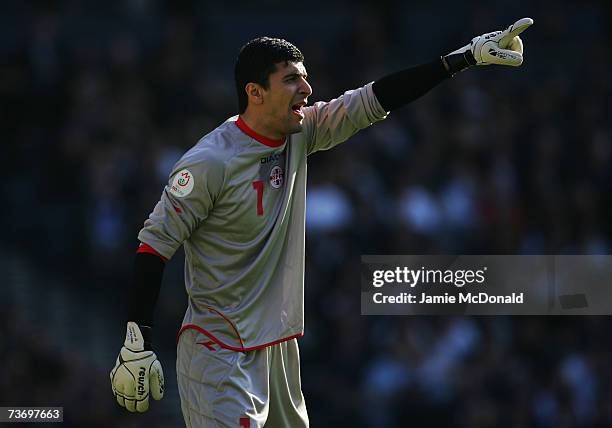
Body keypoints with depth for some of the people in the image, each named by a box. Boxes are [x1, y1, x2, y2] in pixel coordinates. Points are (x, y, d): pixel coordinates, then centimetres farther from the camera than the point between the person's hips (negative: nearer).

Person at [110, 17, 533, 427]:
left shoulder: (299, 133, 4)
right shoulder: (210, 161, -16)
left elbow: (373, 101, 6)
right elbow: (155, 243, -14)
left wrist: (469, 55, 2)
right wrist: (137, 345, -18)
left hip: (280, 347, 8)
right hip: (220, 353, -8)